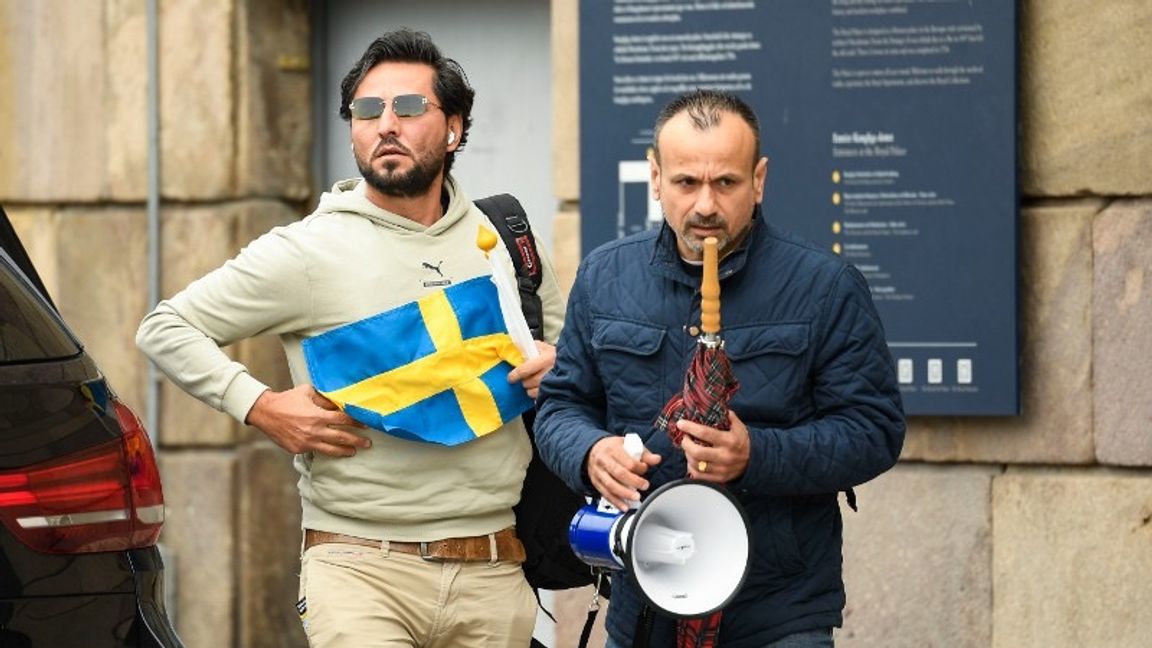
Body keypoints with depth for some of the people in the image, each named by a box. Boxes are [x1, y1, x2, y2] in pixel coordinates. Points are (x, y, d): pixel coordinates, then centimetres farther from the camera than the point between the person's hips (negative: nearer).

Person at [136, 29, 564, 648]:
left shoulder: (507, 243, 10)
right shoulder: (307, 252, -1)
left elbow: (564, 338, 27)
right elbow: (164, 328, 4)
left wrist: (556, 365, 3)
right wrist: (261, 407, -8)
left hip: (493, 574, 4)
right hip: (360, 568, -3)